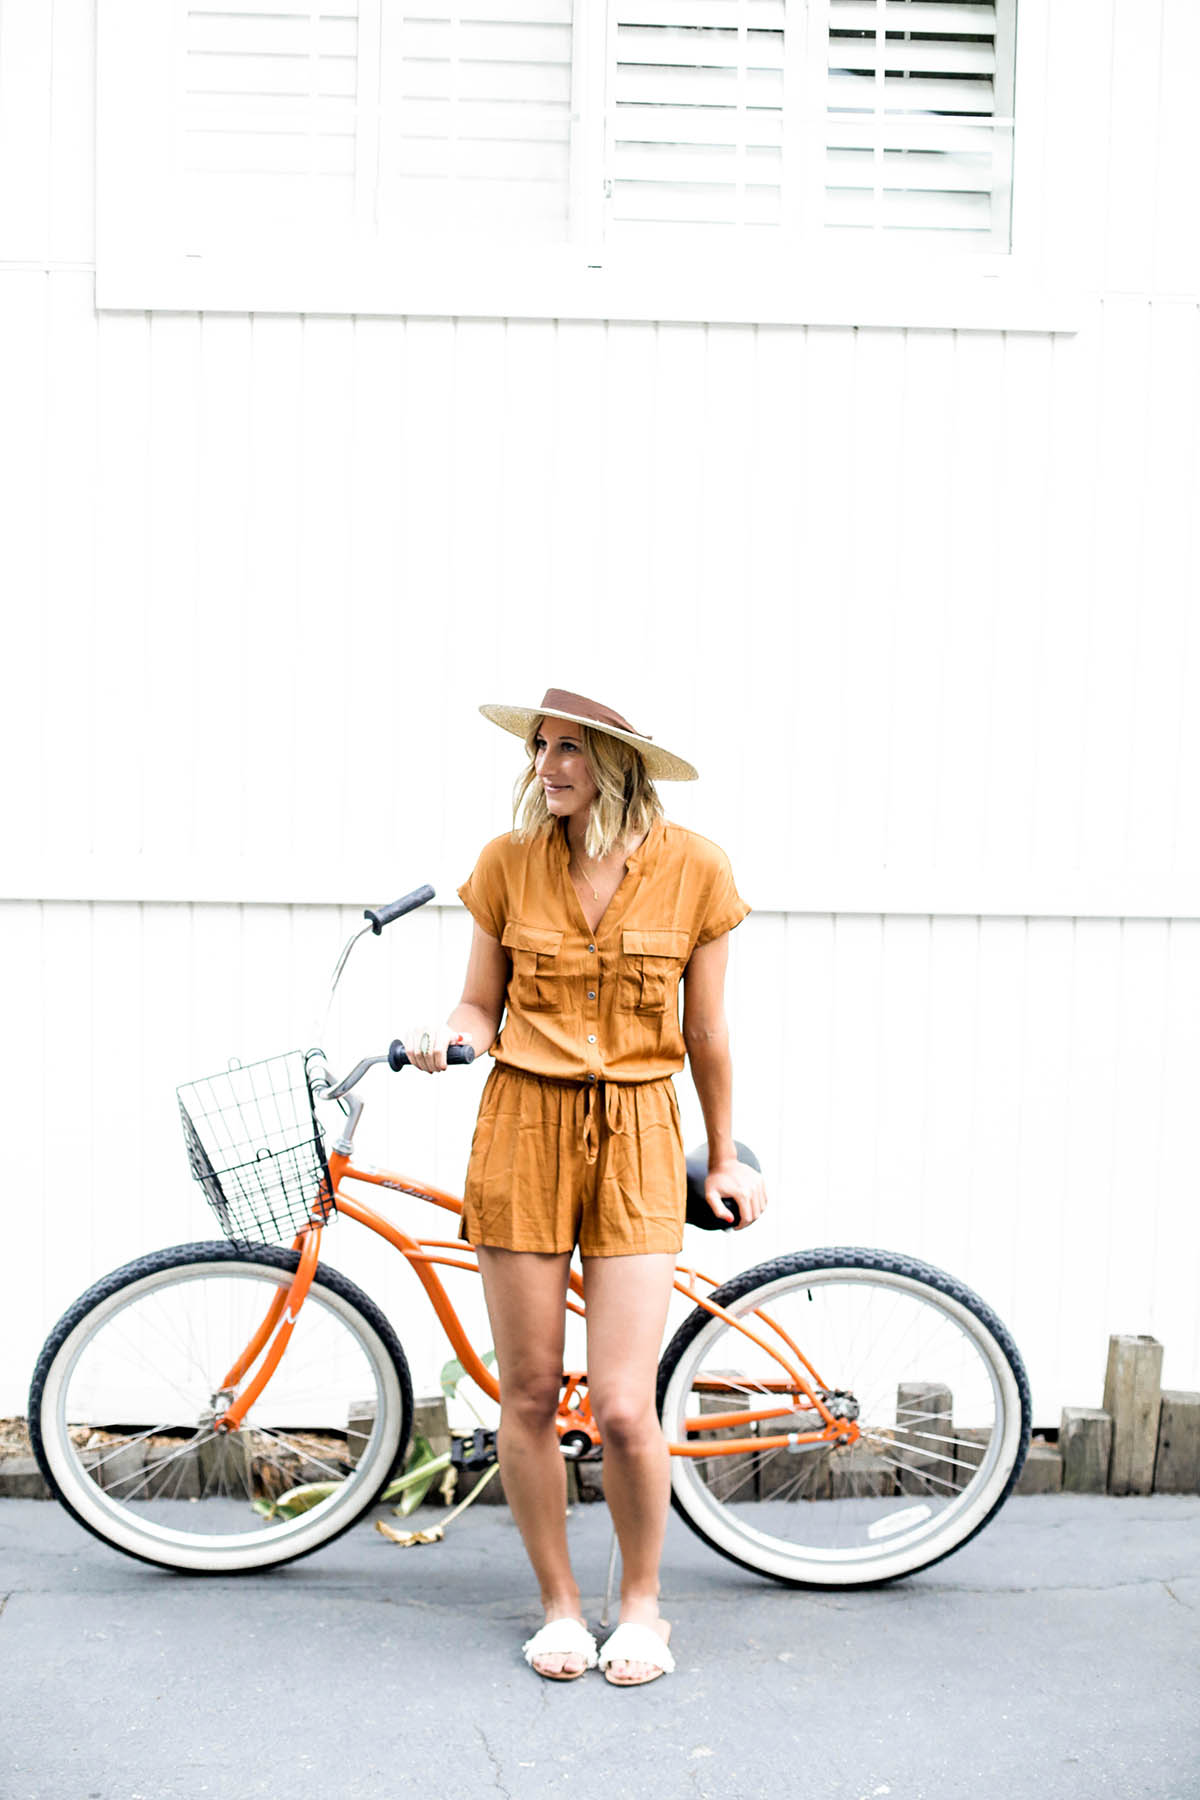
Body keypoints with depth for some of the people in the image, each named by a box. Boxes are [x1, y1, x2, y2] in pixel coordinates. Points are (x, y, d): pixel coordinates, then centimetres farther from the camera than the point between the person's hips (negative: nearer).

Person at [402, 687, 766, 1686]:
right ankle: (560, 1604, 27)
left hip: (635, 1138, -1)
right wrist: (445, 1035, -14)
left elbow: (708, 1034, 6)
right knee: (529, 1394, 6)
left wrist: (724, 1160, 13)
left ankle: (642, 1601, 20)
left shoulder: (694, 869, -3)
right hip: (522, 1128, 2)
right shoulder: (509, 862, 0)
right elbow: (483, 1007, 8)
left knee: (624, 1409, -6)